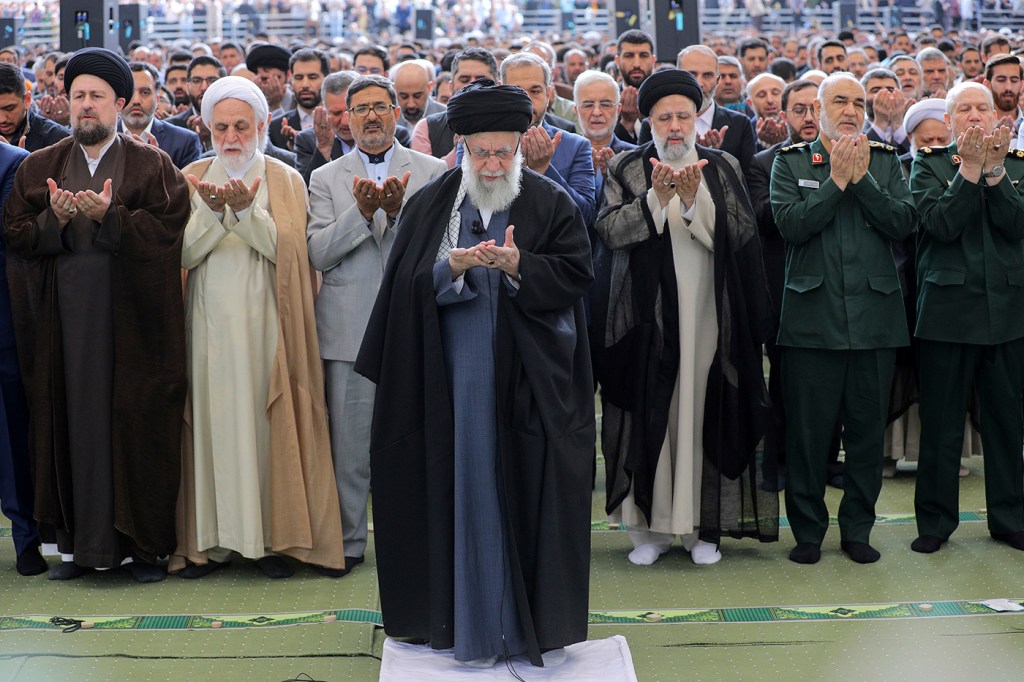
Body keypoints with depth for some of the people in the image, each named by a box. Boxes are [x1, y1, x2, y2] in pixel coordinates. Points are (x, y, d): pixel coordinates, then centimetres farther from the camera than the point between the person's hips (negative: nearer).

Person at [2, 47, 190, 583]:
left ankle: (143, 545, 7)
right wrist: (54, 220, -12)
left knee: (136, 428, -2)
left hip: (131, 319, -2)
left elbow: (167, 231, -8)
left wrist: (110, 216, -20)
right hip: (63, 322, 3)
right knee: (71, 425, 3)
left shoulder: (153, 166, 6)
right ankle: (77, 543, 12)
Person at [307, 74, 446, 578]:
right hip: (349, 328, 1)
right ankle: (347, 542, 15)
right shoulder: (326, 178, 9)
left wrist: (398, 211, -19)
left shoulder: (431, 171, 7)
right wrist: (361, 212, -15)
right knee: (349, 443, 4)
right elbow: (317, 253, -2)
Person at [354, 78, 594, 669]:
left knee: (531, 492, 1)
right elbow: (408, 283, 1)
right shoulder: (429, 206, 7)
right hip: (455, 381, 1)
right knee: (465, 492, 4)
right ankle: (474, 621, 13)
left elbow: (576, 272, -4)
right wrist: (453, 267, -18)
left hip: (531, 378, -1)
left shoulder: (553, 204, 3)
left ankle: (540, 621, 12)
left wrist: (518, 266, -19)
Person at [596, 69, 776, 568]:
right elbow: (609, 230, -7)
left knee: (704, 415, 1)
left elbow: (741, 234, -4)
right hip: (646, 316, 0)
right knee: (648, 417, 0)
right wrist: (656, 198, -20)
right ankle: (649, 526, 10)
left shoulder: (722, 168, 8)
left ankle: (703, 526, 12)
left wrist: (694, 200, -18)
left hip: (708, 316, 1)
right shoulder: (626, 169, 6)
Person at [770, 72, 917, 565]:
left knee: (868, 429, 8)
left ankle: (858, 528, 21)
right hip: (812, 316, -2)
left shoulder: (885, 161, 10)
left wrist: (862, 178, -11)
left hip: (874, 316, 2)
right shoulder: (790, 161, 4)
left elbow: (903, 223, -4)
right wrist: (836, 180, -12)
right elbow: (791, 224, -10)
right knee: (808, 430, 3)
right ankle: (807, 530, 16)